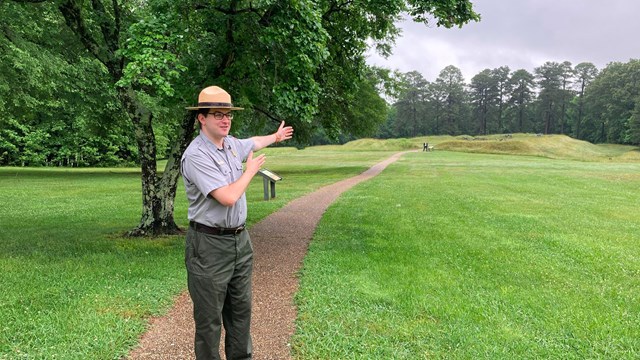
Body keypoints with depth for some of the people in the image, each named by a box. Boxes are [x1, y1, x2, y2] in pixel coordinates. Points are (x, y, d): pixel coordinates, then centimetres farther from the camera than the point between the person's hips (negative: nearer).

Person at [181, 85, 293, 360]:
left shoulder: (231, 143, 7)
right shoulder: (196, 155, -19)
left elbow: (252, 143, 32)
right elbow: (228, 197, -26)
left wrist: (275, 137, 49)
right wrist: (251, 170, -9)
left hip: (240, 239, 8)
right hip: (210, 244, -8)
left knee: (241, 309, 17)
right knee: (210, 318, 2)